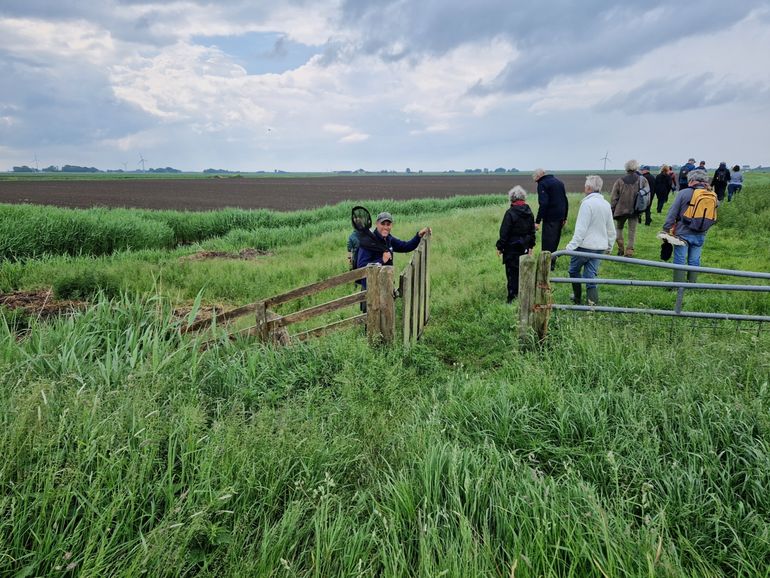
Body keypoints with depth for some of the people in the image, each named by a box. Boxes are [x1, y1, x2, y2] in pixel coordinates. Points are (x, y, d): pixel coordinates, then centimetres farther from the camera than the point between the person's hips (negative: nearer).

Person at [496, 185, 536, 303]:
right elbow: (532, 231, 12)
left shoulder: (510, 213, -17)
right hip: (524, 247, 6)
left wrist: (500, 247, -6)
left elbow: (504, 232, -15)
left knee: (512, 273, 0)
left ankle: (512, 298, 4)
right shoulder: (529, 212, 4)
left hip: (511, 248, -6)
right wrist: (530, 245, 21)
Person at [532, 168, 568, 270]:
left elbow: (543, 204, -20)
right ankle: (552, 263, 23)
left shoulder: (542, 184, -9)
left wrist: (537, 221, -20)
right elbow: (566, 201, 18)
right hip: (560, 217, 8)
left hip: (550, 218, -8)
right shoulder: (559, 182, 17)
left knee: (547, 242, -3)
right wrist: (564, 218, 23)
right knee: (555, 241, 16)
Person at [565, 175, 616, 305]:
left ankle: (577, 297, 27)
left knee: (574, 270, 16)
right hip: (600, 247, 6)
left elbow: (581, 229, -20)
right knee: (591, 276, 8)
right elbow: (611, 230, 16)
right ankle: (593, 302, 1)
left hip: (585, 246, -6)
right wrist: (609, 246, 27)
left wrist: (572, 246, -19)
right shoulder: (606, 204, 9)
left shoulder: (587, 203, -16)